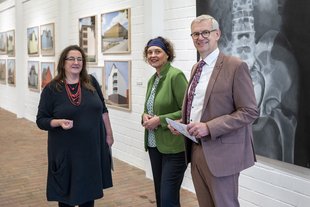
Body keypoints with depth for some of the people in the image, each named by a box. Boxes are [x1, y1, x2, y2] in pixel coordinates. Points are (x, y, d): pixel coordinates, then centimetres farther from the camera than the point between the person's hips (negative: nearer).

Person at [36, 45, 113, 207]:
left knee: (90, 191, 14)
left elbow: (102, 110, 10)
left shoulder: (91, 82, 1)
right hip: (66, 151, -2)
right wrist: (59, 122, -21)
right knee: (66, 193, 10)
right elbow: (41, 120, -3)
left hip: (92, 148, 2)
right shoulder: (51, 89, -6)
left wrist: (109, 134, 11)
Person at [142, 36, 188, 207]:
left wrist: (160, 120, -20)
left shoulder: (176, 75, -14)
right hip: (154, 145, 8)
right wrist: (145, 116, -1)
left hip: (174, 146, -8)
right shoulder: (152, 79, 11)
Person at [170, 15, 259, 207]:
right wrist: (182, 123, 4)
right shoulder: (196, 68, 13)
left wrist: (209, 127, -23)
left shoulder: (235, 66, -12)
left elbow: (249, 112, -16)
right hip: (196, 149, 7)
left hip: (220, 153, -7)